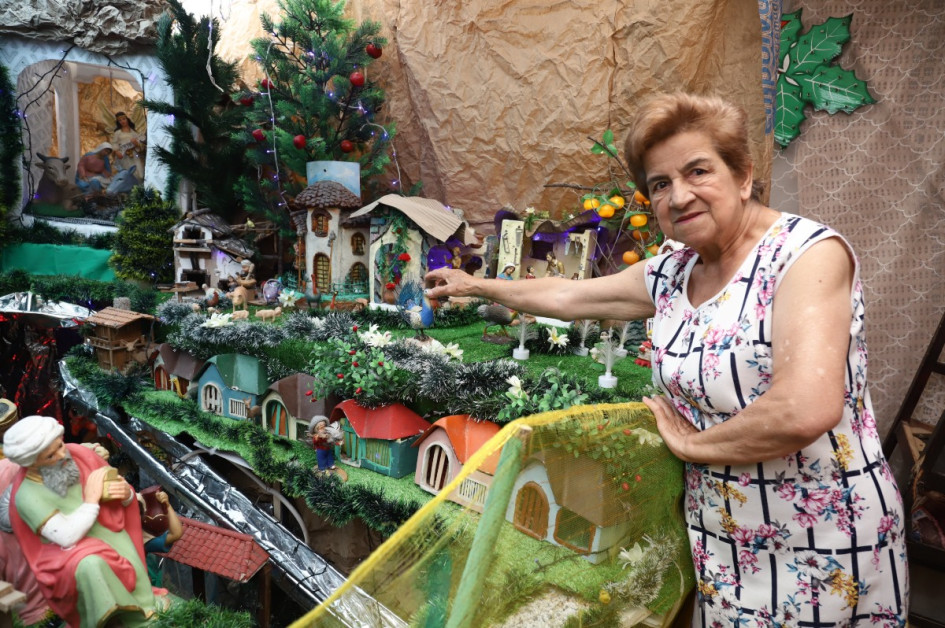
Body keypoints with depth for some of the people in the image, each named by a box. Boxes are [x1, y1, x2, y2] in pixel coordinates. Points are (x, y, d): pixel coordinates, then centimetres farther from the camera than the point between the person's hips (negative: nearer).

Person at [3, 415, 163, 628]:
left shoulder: (80, 454, -7)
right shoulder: (27, 496, -17)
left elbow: (120, 488, 5)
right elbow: (68, 538, -24)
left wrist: (126, 493, -17)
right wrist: (92, 499, -20)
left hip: (111, 537, 4)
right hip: (68, 555, -3)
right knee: (91, 568, -36)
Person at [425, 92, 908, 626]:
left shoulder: (808, 251, -19)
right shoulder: (672, 274, 2)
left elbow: (807, 410, -31)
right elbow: (566, 296, 15)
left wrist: (696, 443, -15)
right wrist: (473, 285, 23)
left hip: (819, 553, -5)